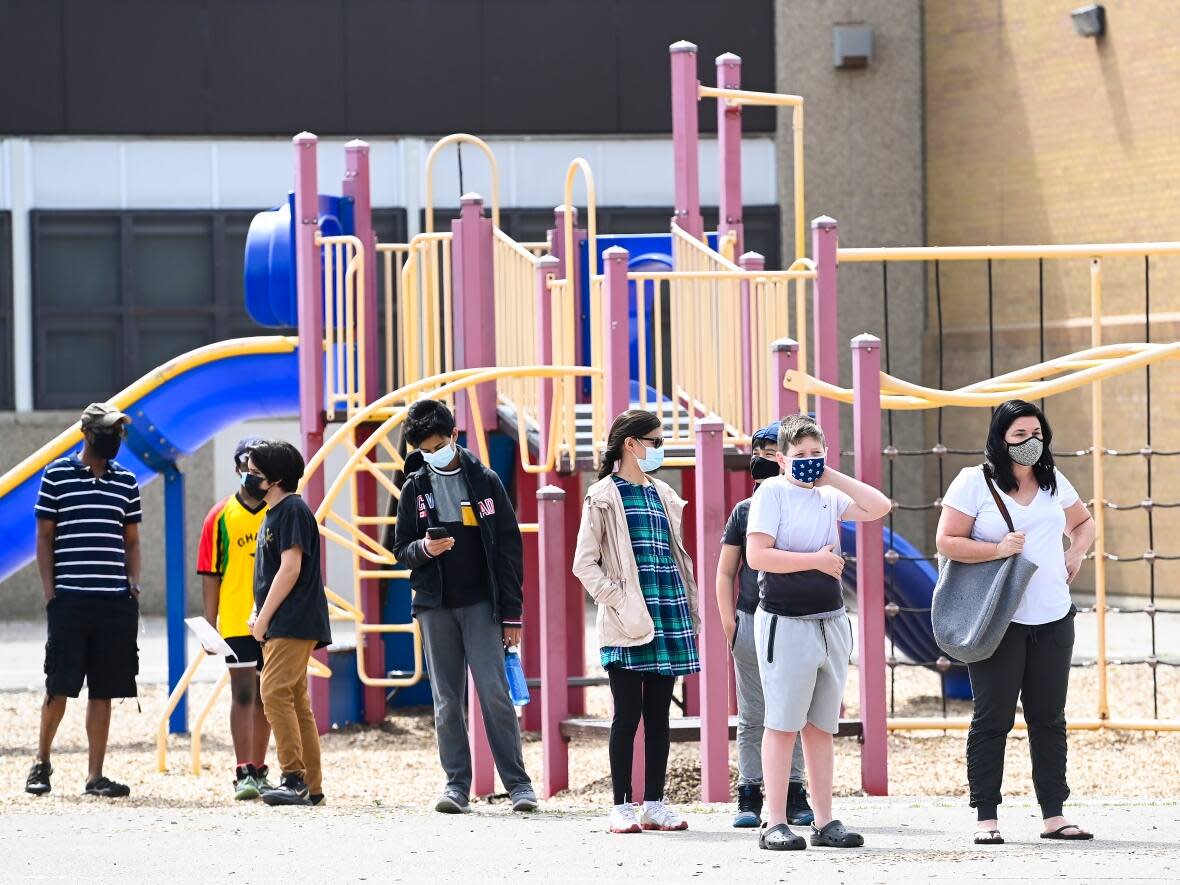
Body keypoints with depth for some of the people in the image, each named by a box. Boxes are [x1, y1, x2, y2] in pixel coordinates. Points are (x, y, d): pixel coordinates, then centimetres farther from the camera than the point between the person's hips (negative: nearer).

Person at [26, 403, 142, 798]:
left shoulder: (126, 481, 13)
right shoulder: (57, 475, 1)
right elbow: (44, 537, 2)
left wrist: (133, 581, 3)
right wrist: (49, 591, -5)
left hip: (115, 602, 4)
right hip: (70, 599, -4)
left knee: (103, 690, 4)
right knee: (59, 686, -2)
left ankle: (96, 775, 7)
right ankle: (42, 762, 17)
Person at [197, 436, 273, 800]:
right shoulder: (221, 517, 0)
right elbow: (210, 575, 0)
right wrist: (210, 624, -5)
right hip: (237, 623, -2)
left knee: (266, 695, 9)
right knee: (243, 694, -4)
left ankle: (259, 770, 17)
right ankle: (244, 774, -6)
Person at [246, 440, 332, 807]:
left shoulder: (293, 511, -11)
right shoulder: (273, 514, 20)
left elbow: (290, 569, -18)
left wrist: (264, 619, -15)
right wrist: (257, 614, 13)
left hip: (293, 624, -10)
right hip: (280, 626, 10)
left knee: (275, 692, -17)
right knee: (296, 701, 9)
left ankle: (294, 779, -19)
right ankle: (311, 787, 11)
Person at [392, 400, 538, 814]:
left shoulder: (485, 481, 2)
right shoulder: (415, 488, 8)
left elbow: (509, 547, 3)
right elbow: (401, 550, 11)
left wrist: (512, 613, -1)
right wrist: (424, 549, -14)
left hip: (480, 604, -2)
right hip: (435, 606, 2)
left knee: (494, 692, -9)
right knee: (446, 699, 3)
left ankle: (518, 782, -6)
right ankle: (456, 784, 6)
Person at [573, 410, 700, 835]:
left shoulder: (663, 495, 16)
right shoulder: (604, 497, -2)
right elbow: (585, 564, -5)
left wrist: (691, 614, 13)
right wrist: (619, 604, -15)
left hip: (668, 616, 6)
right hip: (628, 623, -6)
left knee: (658, 716, 7)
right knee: (628, 715, -4)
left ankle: (654, 804, 10)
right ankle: (622, 806, 1)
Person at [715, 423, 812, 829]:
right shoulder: (744, 512, 9)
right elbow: (725, 572, 10)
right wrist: (728, 622, -1)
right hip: (751, 623, 1)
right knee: (751, 717, 2)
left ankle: (794, 795, 8)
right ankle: (749, 797, 5)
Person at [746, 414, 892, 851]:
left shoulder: (829, 495, 11)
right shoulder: (772, 492, -6)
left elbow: (879, 507, 5)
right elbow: (757, 555, -15)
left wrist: (833, 476, 1)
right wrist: (816, 560, -13)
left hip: (831, 622, 6)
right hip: (786, 623, -6)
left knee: (821, 727, 8)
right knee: (783, 724, -5)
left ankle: (824, 822, 10)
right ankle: (775, 823, -3)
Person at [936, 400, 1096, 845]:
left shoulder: (1053, 482, 12)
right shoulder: (975, 482, -4)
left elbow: (1083, 522, 29)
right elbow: (947, 541, -8)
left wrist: (1076, 554, 10)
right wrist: (997, 549, -19)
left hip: (1052, 618, 5)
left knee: (1049, 717, 8)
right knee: (993, 717, -3)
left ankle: (1053, 815, 11)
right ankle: (986, 817, 1)